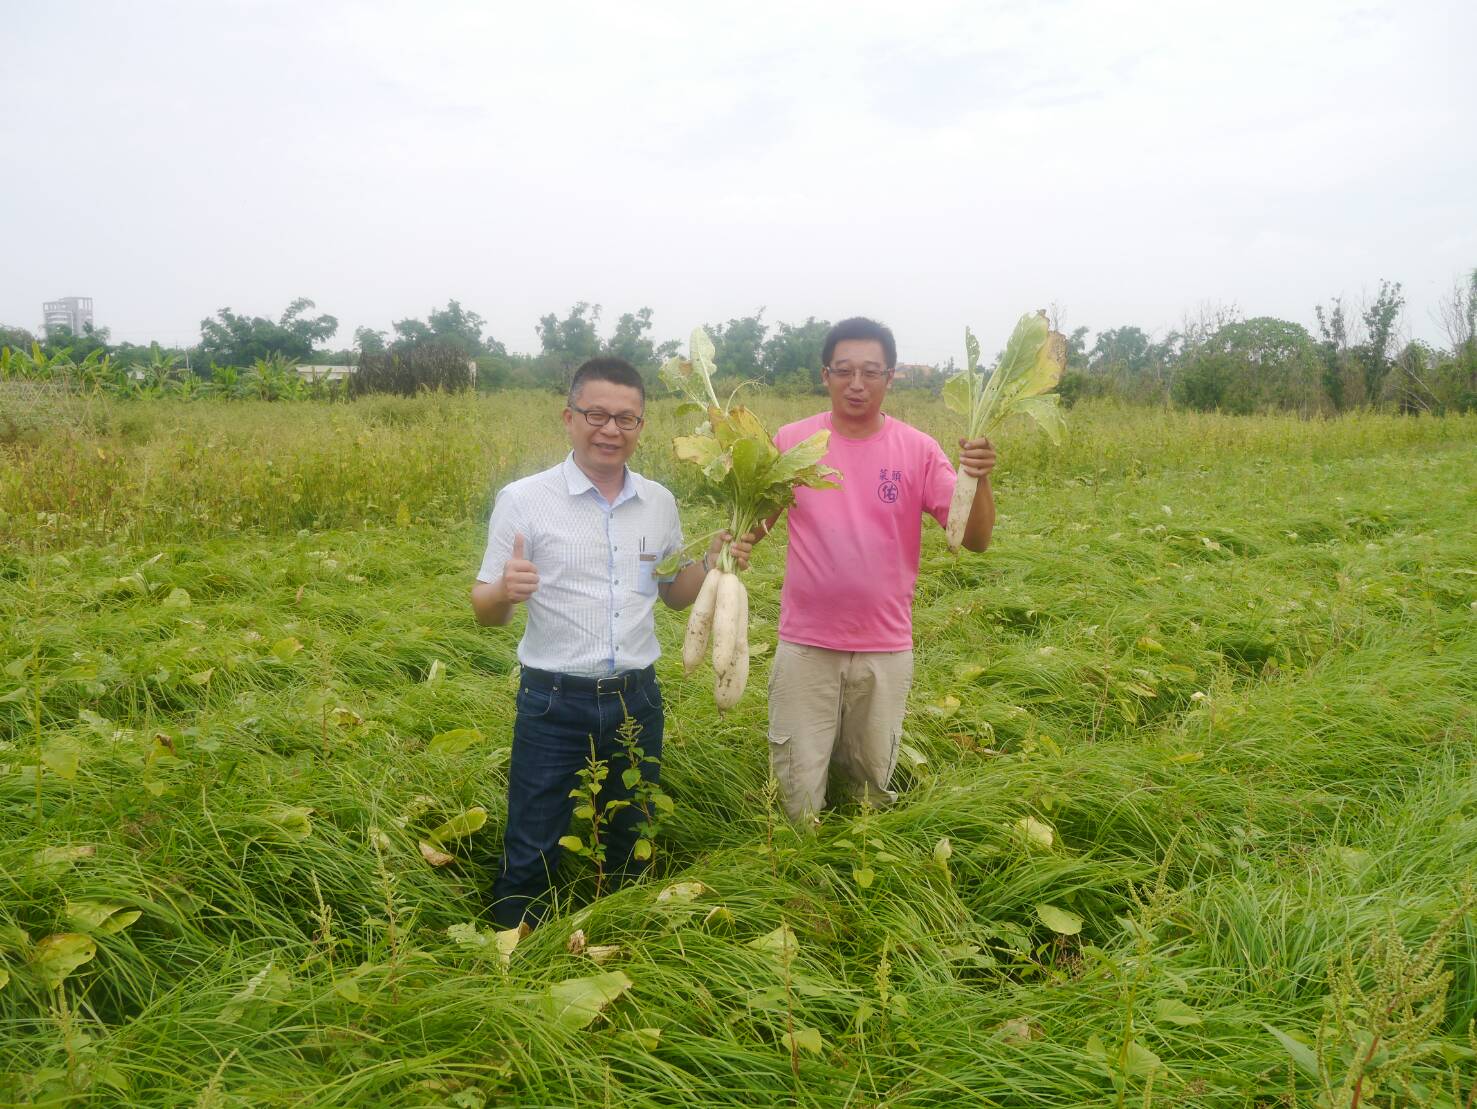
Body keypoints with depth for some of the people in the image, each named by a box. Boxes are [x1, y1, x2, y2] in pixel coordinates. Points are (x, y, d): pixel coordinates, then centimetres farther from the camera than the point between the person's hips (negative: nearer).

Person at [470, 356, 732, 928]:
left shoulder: (659, 502, 4)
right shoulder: (523, 500, -9)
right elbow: (484, 609, -5)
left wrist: (712, 562, -4)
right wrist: (505, 592, -28)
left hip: (637, 700, 4)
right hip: (555, 704, -4)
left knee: (631, 848, 20)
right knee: (532, 856, 7)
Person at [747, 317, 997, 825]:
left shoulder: (918, 450, -6)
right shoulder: (792, 441, -5)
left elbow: (976, 539, -8)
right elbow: (756, 520, 6)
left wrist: (979, 478, -27)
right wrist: (736, 542, -16)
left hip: (886, 649, 1)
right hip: (805, 645, 0)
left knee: (873, 788, 18)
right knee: (797, 794, 9)